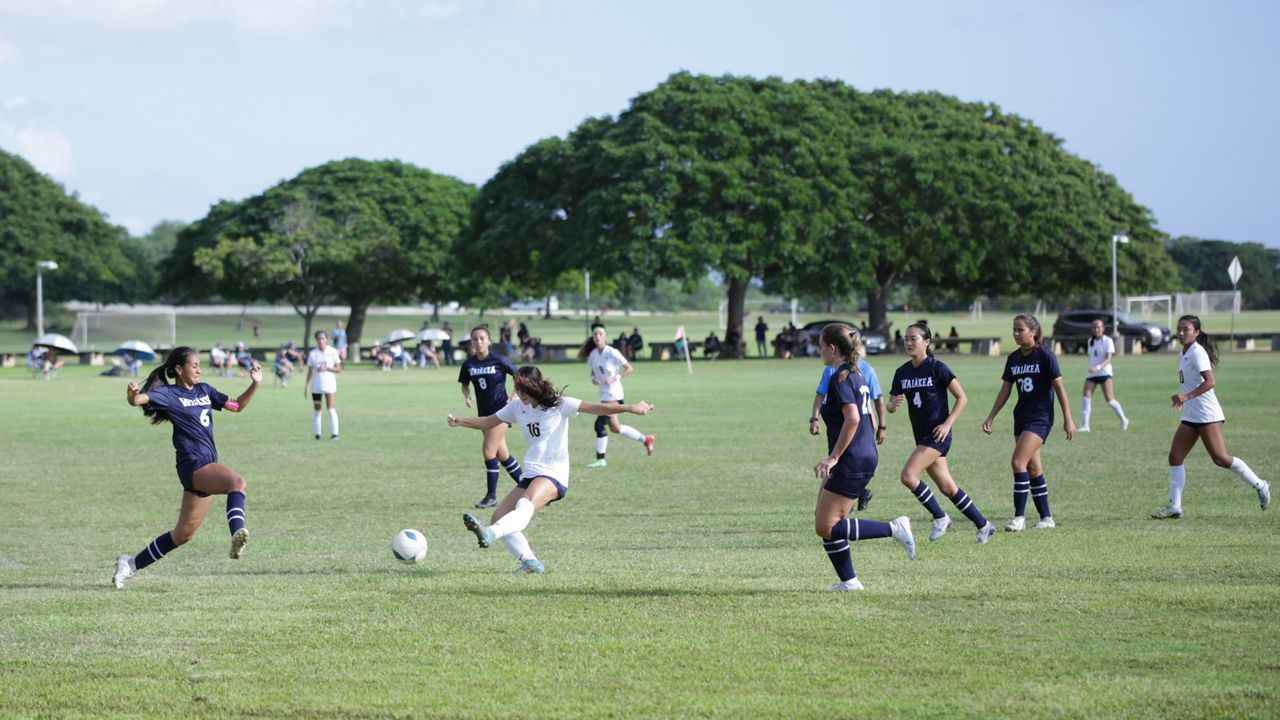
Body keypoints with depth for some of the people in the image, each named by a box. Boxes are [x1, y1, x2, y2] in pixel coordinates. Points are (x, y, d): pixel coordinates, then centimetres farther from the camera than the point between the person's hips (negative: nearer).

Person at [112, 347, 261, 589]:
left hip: (207, 465, 8)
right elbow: (139, 399, -20)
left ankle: (131, 563, 24)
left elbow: (237, 406, 27)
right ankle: (237, 535, -57)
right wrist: (133, 395, -43)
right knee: (237, 482, -34)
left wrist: (255, 384, 14)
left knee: (184, 533, 12)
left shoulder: (204, 391, 17)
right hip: (193, 463, -8)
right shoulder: (168, 394, -4)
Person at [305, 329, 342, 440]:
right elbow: (310, 371, 8)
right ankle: (317, 434, 13)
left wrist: (326, 368, -15)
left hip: (329, 384, -2)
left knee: (331, 409, -13)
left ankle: (334, 433, -13)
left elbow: (338, 369, 1)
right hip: (316, 385, 2)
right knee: (316, 409, 5)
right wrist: (307, 385, 3)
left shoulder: (332, 352, -1)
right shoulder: (312, 353, 3)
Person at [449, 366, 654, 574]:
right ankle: (530, 562, -2)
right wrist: (460, 422, 11)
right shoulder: (517, 407, 11)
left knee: (525, 506, -35)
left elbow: (597, 408, -13)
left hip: (554, 475, -8)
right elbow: (488, 423, 24)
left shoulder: (559, 405, -5)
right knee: (498, 518, -4)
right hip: (531, 476, 8)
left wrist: (629, 408, -24)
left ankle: (490, 534, -61)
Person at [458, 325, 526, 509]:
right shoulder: (468, 364, 0)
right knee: (502, 454, 12)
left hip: (500, 409, -6)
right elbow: (464, 384, 15)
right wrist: (467, 395, -5)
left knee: (488, 451, -13)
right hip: (484, 411, 6)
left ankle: (491, 495, -5)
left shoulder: (499, 361, -12)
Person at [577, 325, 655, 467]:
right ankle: (645, 439, 34)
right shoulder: (593, 354, 6)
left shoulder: (612, 353, -13)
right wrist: (593, 378, -1)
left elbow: (630, 369, -11)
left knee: (600, 424, -15)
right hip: (604, 395, 8)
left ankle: (600, 459, -8)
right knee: (614, 428, 16)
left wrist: (615, 378, -22)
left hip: (613, 395, -8)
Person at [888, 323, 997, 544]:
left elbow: (962, 398, -7)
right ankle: (983, 525, 20)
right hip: (921, 435, 7)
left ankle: (940, 518, -4)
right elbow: (891, 406, 7)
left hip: (938, 434, -7)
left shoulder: (937, 368, -10)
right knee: (947, 487, 8)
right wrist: (894, 404, -17)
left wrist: (947, 424, -15)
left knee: (908, 475, -19)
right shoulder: (902, 372, 7)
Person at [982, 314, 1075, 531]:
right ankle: (1046, 518, 15)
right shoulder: (1013, 359, 8)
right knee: (1033, 468, 8)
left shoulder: (1045, 356, -11)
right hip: (1021, 417, 7)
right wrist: (990, 418, 9)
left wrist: (1068, 419, -11)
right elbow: (1005, 390, 13)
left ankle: (1019, 517, -13)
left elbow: (1059, 388, -9)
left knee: (1018, 462, -18)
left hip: (1040, 418, -7)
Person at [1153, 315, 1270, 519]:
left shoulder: (1197, 353, -14)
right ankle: (1174, 507, 1)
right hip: (1190, 416, 9)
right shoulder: (1183, 354, 14)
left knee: (1220, 458, -9)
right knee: (1175, 457, 1)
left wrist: (1187, 397, -32)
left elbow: (1210, 382, -25)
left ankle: (1260, 486, 7)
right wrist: (1183, 399, 18)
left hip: (1207, 415, -9)